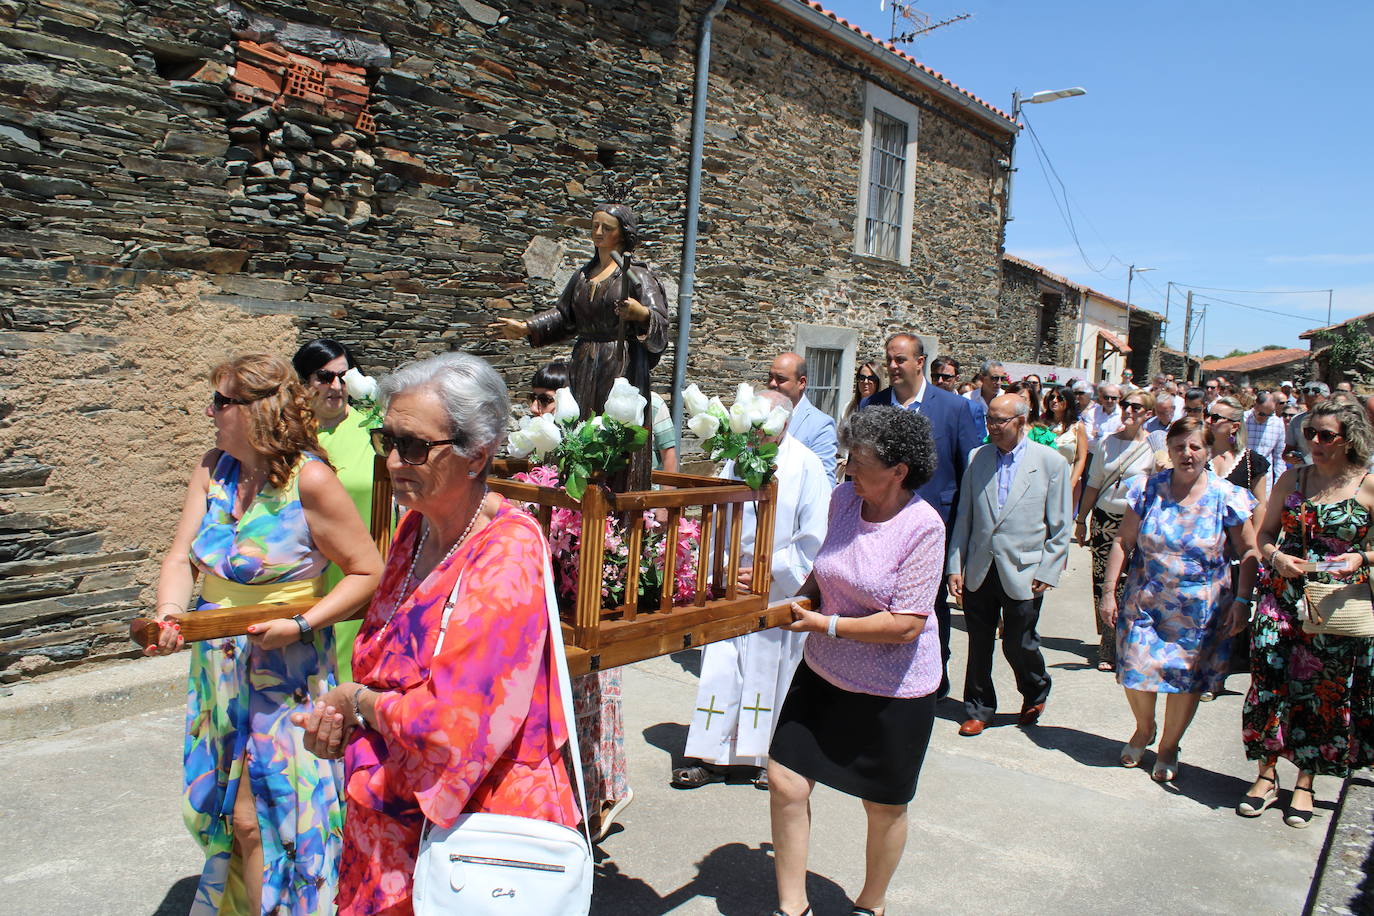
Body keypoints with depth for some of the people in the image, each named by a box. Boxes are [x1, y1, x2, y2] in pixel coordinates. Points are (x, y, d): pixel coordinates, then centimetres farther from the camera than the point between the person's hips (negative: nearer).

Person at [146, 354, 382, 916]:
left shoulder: (308, 480, -18)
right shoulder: (214, 469, 2)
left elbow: (368, 573, -15)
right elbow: (181, 558, 0)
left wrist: (301, 626, -23)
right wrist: (170, 614, -19)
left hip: (284, 673, -6)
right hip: (218, 668, 6)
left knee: (256, 820, 3)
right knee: (220, 810, 18)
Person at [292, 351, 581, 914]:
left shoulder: (505, 559, -25)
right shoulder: (416, 527, 1)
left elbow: (453, 723, -28)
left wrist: (355, 701, -11)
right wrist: (340, 713, -6)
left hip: (475, 827, -7)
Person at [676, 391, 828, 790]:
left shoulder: (806, 466, -7)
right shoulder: (737, 461, 3)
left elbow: (814, 537, -8)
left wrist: (769, 570, -11)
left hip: (781, 590, -3)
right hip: (732, 587, 3)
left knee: (773, 671, 6)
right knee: (720, 668, 4)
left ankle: (769, 757, 24)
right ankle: (709, 756, 16)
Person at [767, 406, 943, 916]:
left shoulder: (923, 527, -22)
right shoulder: (843, 497, -4)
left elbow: (906, 625, -24)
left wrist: (826, 625, -19)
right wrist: (803, 599, -3)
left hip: (892, 691, -5)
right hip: (824, 673, 5)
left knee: (885, 806, 15)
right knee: (785, 783, 3)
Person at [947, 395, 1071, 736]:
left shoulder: (1051, 462, -2)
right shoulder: (977, 458, 5)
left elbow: (1060, 526, -1)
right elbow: (964, 518, 8)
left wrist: (1047, 573, -6)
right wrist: (955, 566, 3)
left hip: (1022, 573, -3)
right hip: (979, 570, 3)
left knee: (1018, 645, 7)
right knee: (979, 646, 9)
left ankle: (1035, 694, 37)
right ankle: (978, 710, 26)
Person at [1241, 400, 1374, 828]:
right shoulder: (1292, 479, 5)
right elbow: (1265, 533, 10)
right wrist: (1276, 558, -9)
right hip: (1283, 596, 2)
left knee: (1325, 691, 7)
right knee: (1271, 681, 0)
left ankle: (1305, 782, 22)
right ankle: (1266, 774, 15)